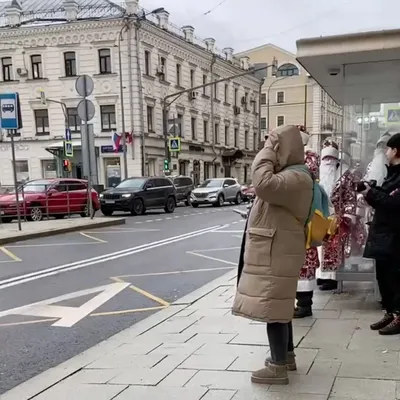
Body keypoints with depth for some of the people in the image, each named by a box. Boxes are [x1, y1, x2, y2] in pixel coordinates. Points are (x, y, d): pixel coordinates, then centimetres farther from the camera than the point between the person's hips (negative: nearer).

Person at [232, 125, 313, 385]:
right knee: (278, 306, 19)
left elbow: (264, 185, -35)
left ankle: (278, 368, 5)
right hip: (274, 253, 11)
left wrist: (266, 154, -24)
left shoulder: (297, 177, -19)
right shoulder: (288, 174, 15)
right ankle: (287, 356, 32)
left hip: (277, 255, -11)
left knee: (273, 308, -5)